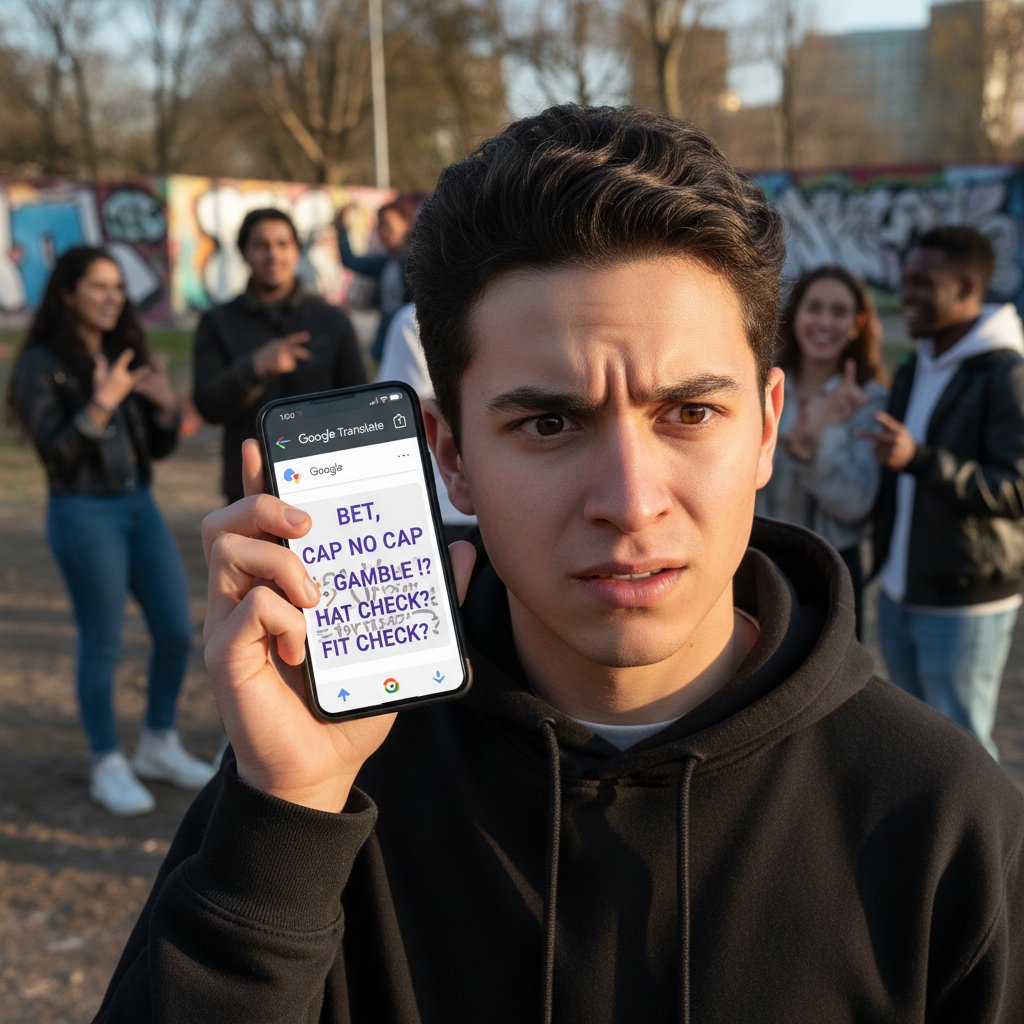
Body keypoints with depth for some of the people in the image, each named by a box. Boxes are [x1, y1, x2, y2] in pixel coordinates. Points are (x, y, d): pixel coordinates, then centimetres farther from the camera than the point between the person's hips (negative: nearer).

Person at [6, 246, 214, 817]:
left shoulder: (129, 355, 9)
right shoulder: (42, 365, -7)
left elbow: (162, 448, 10)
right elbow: (55, 454, -14)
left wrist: (166, 405, -10)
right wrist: (100, 406, -26)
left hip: (140, 506, 6)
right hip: (84, 513, -6)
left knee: (178, 631, 6)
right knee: (104, 645, 0)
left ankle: (160, 748, 24)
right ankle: (108, 767, 16)